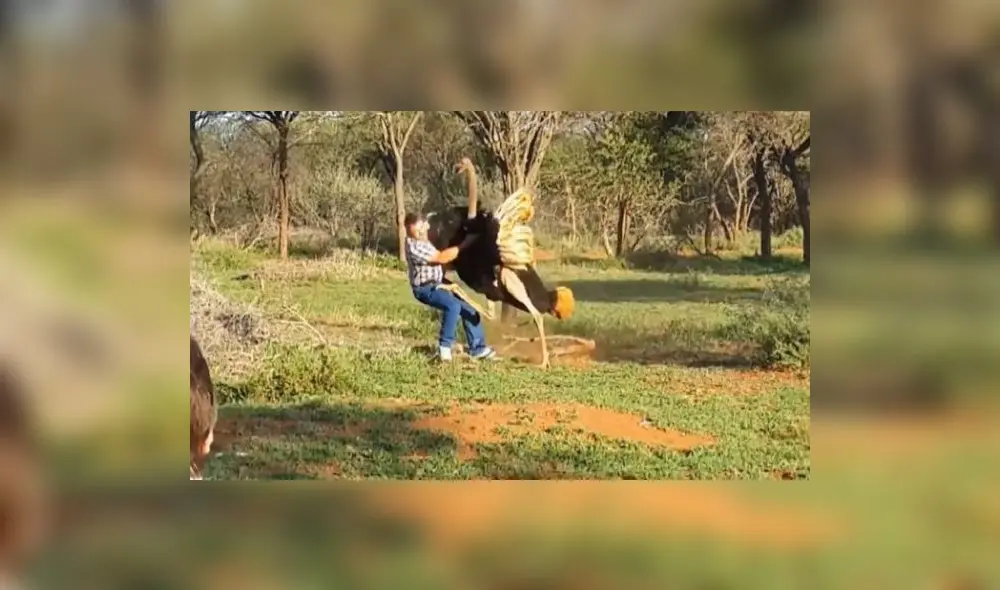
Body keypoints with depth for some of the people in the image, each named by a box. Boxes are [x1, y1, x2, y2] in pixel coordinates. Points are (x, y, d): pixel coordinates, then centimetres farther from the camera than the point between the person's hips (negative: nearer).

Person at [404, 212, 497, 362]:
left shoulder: (425, 239, 7)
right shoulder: (414, 246, -24)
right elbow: (441, 258, -25)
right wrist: (464, 244, -22)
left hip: (439, 284, 10)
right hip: (426, 289, -10)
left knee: (469, 308, 6)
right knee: (453, 305, -34)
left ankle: (477, 348, 14)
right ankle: (444, 347, -23)